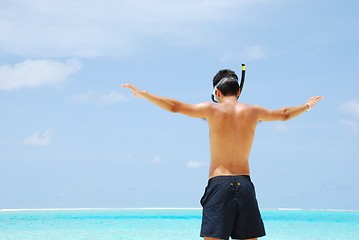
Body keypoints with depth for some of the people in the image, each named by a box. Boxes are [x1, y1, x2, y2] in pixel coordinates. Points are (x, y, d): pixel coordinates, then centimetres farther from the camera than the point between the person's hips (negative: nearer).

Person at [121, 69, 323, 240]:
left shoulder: (212, 110, 2)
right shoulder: (253, 112, 11)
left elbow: (175, 106, 3)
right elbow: (284, 114, 28)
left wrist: (142, 93, 14)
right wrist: (307, 106, 47)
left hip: (218, 184, -3)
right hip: (245, 185, 3)